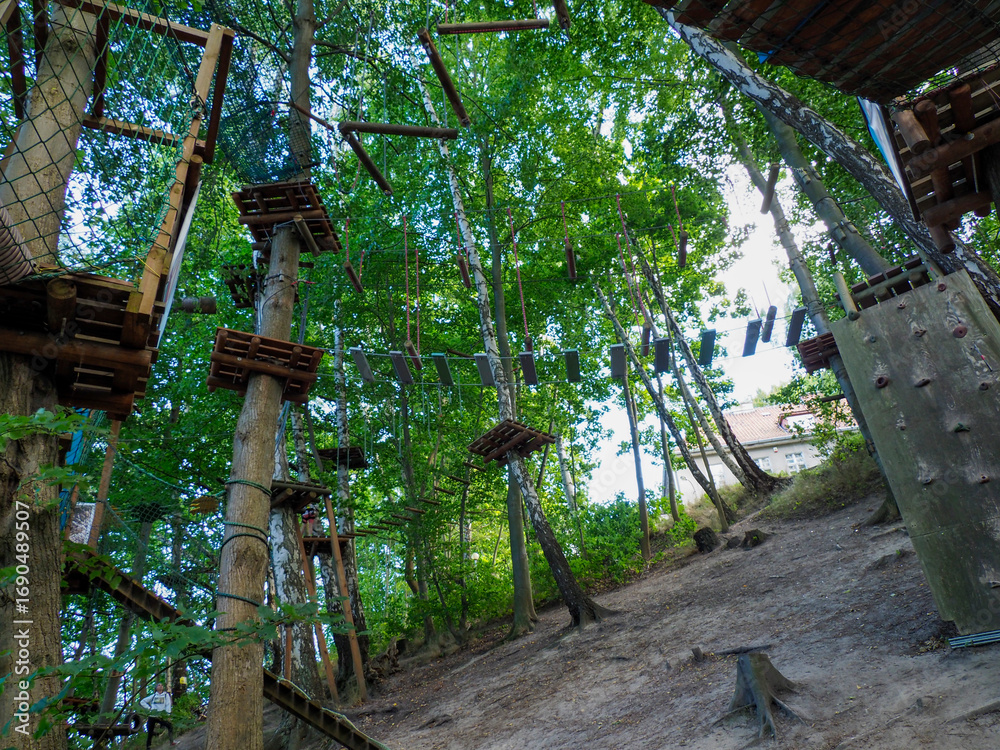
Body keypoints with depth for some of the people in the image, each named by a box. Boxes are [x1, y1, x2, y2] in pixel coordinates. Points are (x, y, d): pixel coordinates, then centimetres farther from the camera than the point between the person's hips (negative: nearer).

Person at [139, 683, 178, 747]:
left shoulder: (166, 695, 9)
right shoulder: (153, 696, 13)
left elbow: (168, 705, 1)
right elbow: (142, 702, 17)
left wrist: (167, 715, -11)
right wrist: (148, 708, 2)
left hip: (161, 717, -2)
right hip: (152, 716, 2)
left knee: (170, 725, -22)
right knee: (149, 734, 1)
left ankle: (172, 741, -16)